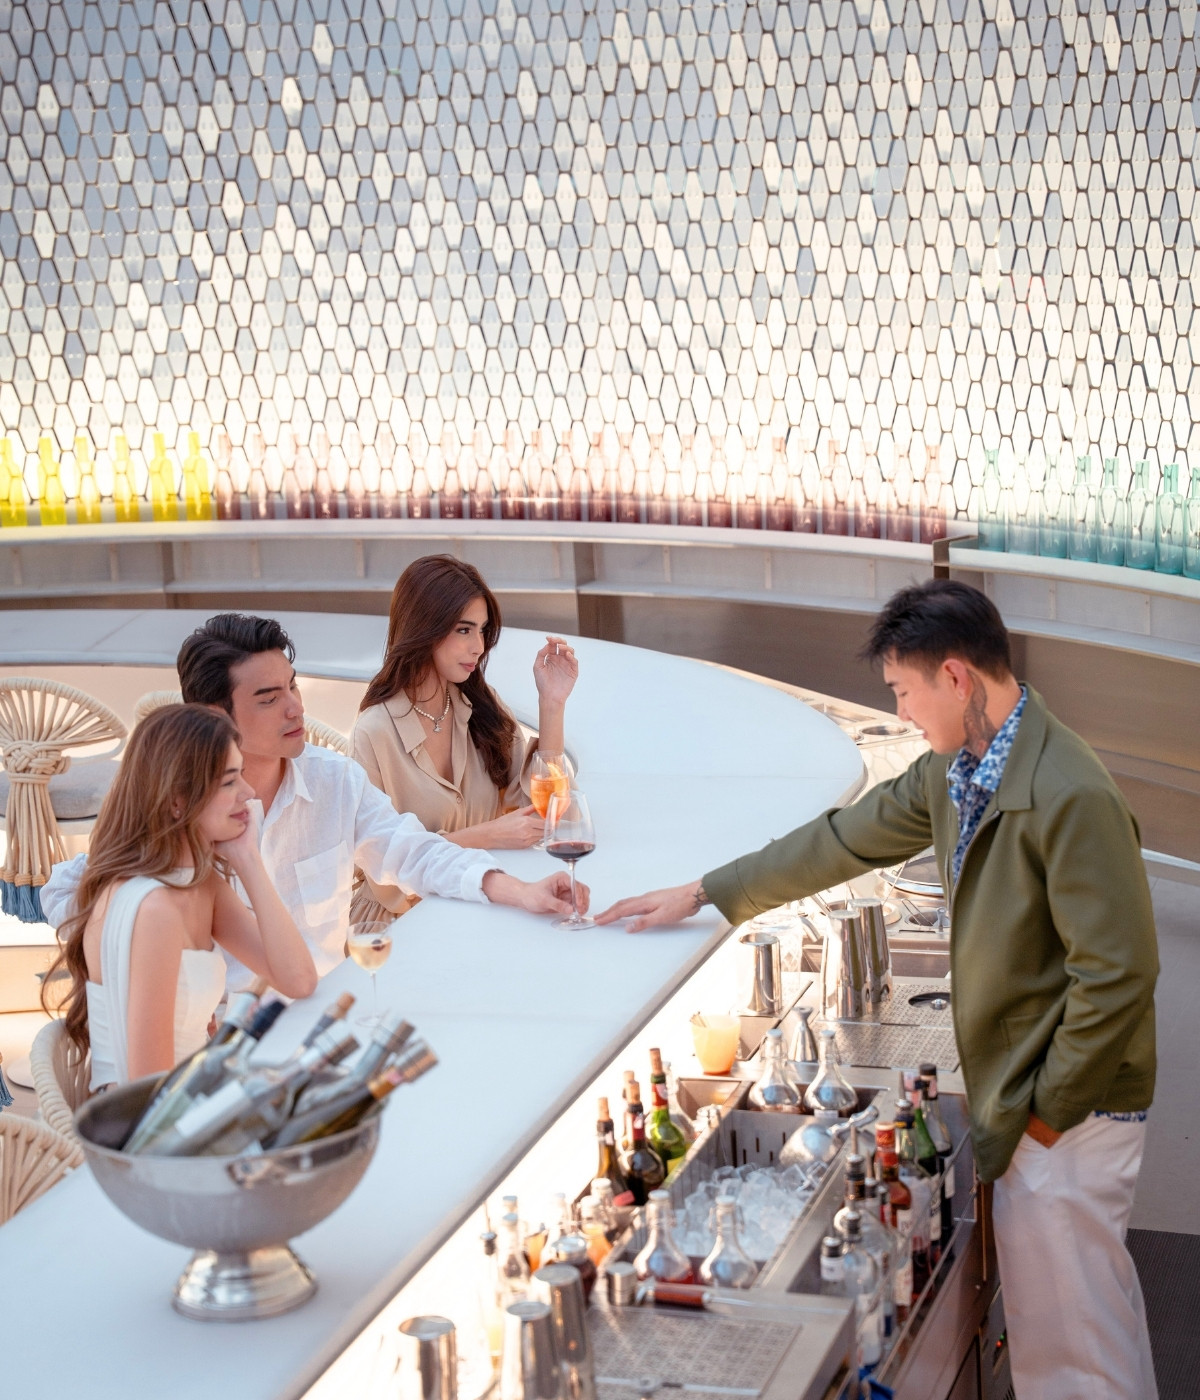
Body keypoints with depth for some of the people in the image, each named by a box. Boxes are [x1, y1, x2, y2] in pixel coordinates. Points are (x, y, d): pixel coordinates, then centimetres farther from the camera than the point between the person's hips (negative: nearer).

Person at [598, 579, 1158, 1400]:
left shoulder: (1070, 797, -24)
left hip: (1068, 1114, -9)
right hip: (1019, 1095, 9)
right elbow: (845, 841, 17)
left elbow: (1118, 972, -24)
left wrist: (1052, 1109, -16)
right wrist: (701, 894, 20)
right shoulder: (954, 771, 6)